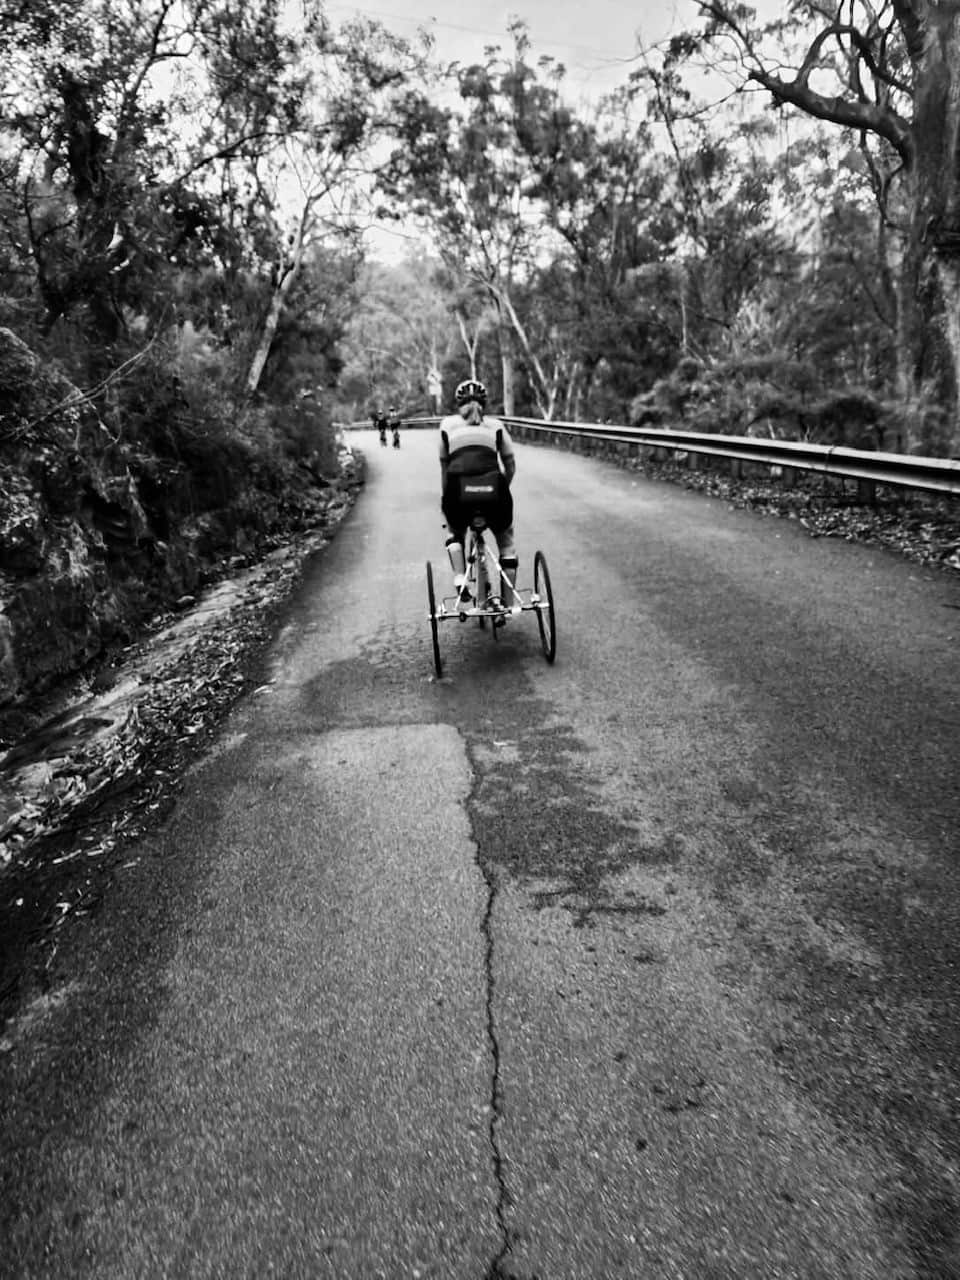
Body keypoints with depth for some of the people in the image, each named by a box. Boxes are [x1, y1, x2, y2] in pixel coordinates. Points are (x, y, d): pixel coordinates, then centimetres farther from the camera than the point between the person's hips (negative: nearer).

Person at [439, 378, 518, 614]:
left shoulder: (447, 423, 21)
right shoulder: (496, 425, 21)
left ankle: (459, 578, 10)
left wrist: (444, 497, 30)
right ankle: (508, 602, 24)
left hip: (458, 491, 0)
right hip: (493, 489, 0)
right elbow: (510, 466, 20)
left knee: (455, 533, 32)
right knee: (506, 542, 25)